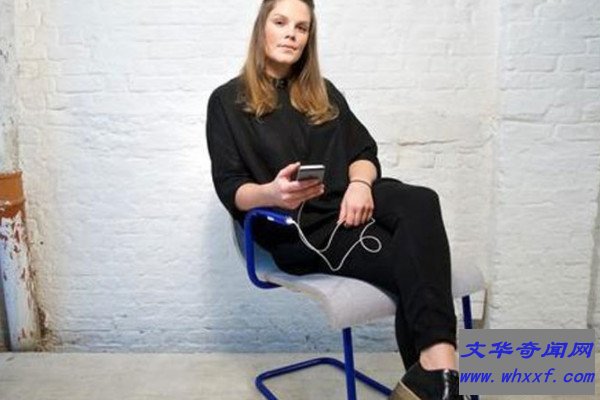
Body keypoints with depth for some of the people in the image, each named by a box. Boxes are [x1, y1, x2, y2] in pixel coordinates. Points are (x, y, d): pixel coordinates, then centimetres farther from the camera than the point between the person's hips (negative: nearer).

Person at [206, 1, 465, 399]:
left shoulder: (323, 92, 23)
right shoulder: (228, 100, 8)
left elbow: (364, 151, 14)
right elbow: (230, 189, -1)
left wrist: (359, 184, -12)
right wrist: (271, 193, -26)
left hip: (349, 202, 4)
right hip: (297, 227, -4)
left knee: (421, 202, -32)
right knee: (415, 262, -28)